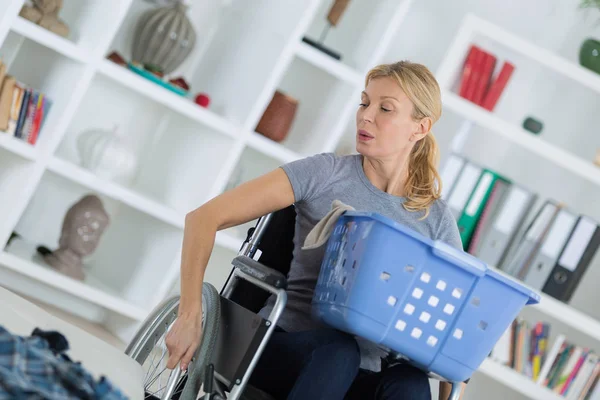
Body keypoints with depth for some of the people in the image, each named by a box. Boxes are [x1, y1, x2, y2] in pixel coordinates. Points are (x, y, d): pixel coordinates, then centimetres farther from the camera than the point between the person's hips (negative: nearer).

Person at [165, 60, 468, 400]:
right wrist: (190, 317, -20)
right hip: (284, 346, -2)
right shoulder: (326, 174, -5)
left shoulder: (436, 219, 3)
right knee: (341, 347, -35)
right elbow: (206, 218, -9)